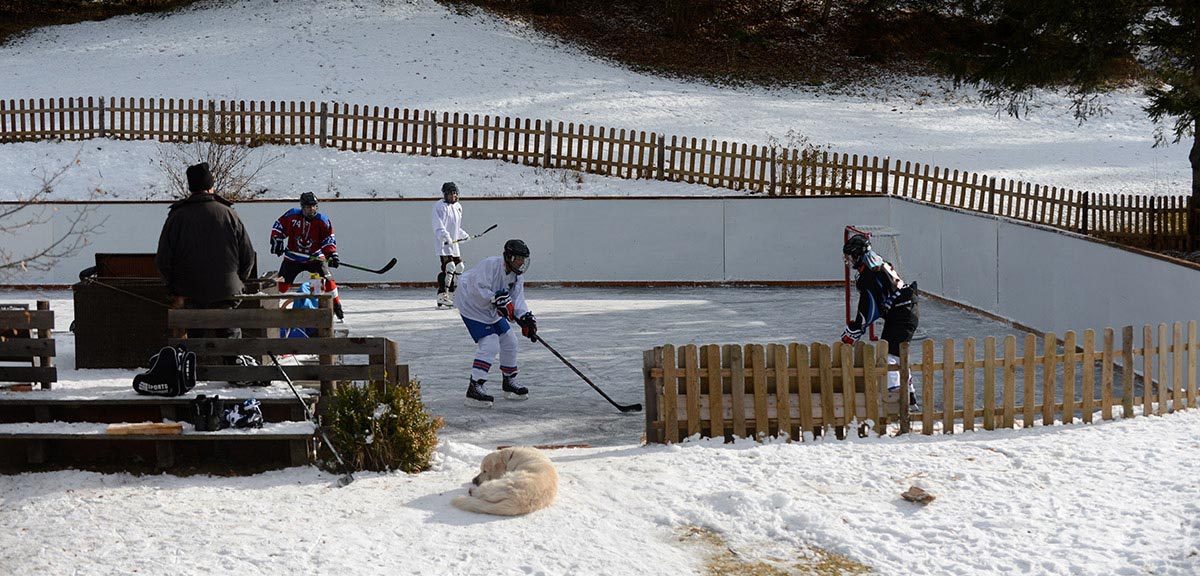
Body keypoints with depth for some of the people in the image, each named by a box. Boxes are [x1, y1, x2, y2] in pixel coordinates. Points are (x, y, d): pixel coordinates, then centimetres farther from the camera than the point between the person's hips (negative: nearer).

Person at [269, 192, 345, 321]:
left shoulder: (322, 220, -10)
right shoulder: (292, 216, -11)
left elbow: (328, 239, -5)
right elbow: (278, 226, 2)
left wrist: (332, 254, -18)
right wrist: (276, 242, -8)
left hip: (314, 257, 0)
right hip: (293, 258, 0)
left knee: (327, 280, -13)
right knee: (282, 283, 1)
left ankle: (336, 306, -2)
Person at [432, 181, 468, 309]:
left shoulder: (458, 207, 18)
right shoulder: (440, 206, -10)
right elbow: (438, 226, -19)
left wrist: (464, 235, 24)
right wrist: (446, 236, -31)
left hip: (454, 243, 9)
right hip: (442, 242, -9)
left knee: (458, 267, 11)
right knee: (448, 267, -20)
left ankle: (452, 296, 23)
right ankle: (442, 297, -22)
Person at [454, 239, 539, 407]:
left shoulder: (517, 277, 1)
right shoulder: (490, 265, -26)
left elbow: (517, 302, -6)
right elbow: (478, 290, -33)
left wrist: (527, 319, -22)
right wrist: (498, 300, -37)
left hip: (493, 311, 9)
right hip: (473, 307, -9)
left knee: (509, 341, 12)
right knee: (489, 345, -20)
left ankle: (509, 381, 29)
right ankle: (475, 386, -22)